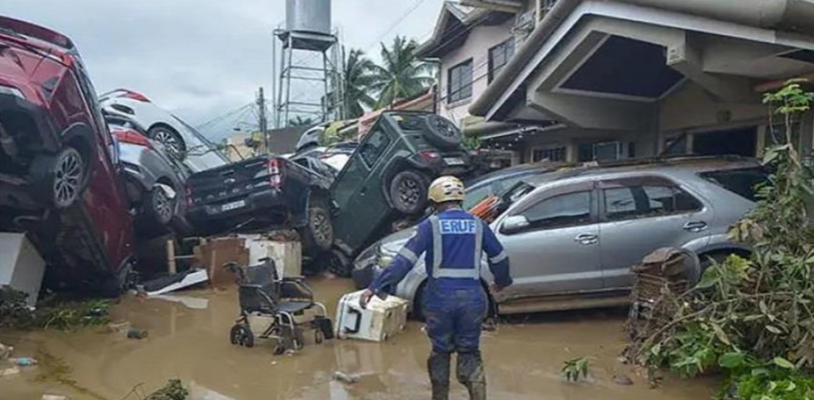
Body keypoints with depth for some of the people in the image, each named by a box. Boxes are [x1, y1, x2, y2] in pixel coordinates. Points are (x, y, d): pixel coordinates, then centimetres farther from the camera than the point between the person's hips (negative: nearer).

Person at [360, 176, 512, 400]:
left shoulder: (431, 225, -4)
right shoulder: (478, 225, 6)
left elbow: (405, 259, -12)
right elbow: (499, 258, 16)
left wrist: (376, 287, -13)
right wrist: (502, 281, 36)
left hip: (440, 299, -2)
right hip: (472, 298, 2)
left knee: (441, 351, 17)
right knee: (469, 352, 15)